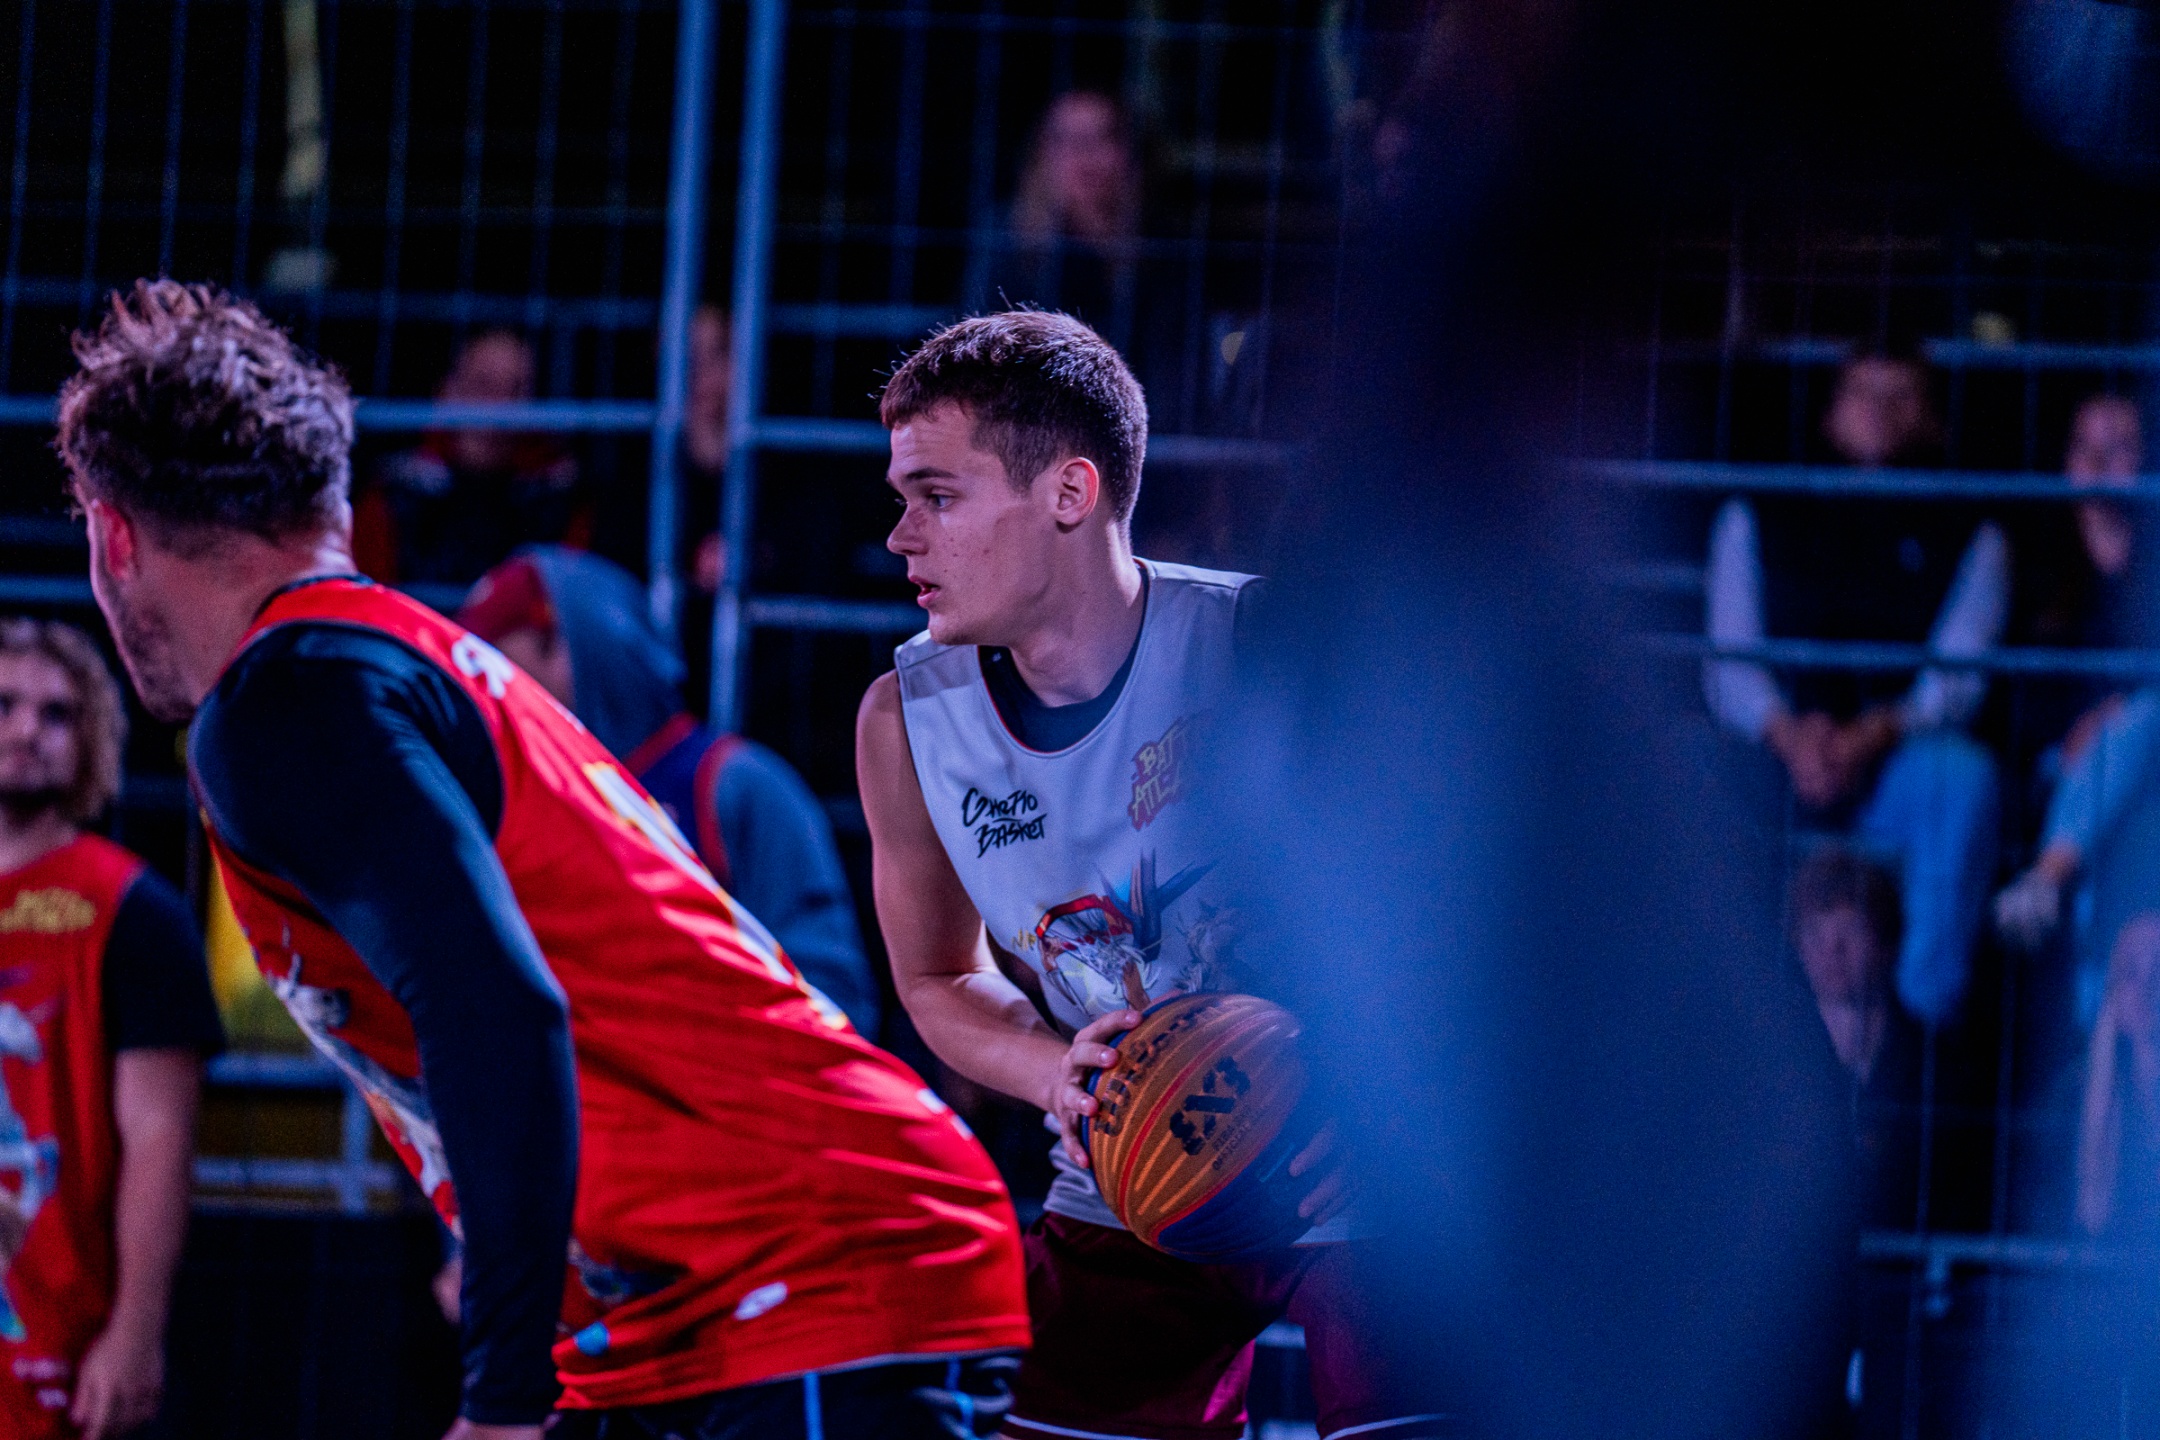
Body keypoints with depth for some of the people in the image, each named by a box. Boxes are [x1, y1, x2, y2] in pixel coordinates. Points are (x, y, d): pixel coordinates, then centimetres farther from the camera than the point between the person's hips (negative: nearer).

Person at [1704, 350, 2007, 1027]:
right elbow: (1728, 665, 5)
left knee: (1965, 773, -35)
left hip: (1898, 762, -1)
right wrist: (1789, 735, -17)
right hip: (1777, 756, 1)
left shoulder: (1967, 539, 14)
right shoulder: (1758, 520, 16)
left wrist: (1875, 735, -22)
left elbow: (1958, 677, -1)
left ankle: (1927, 1008, -33)